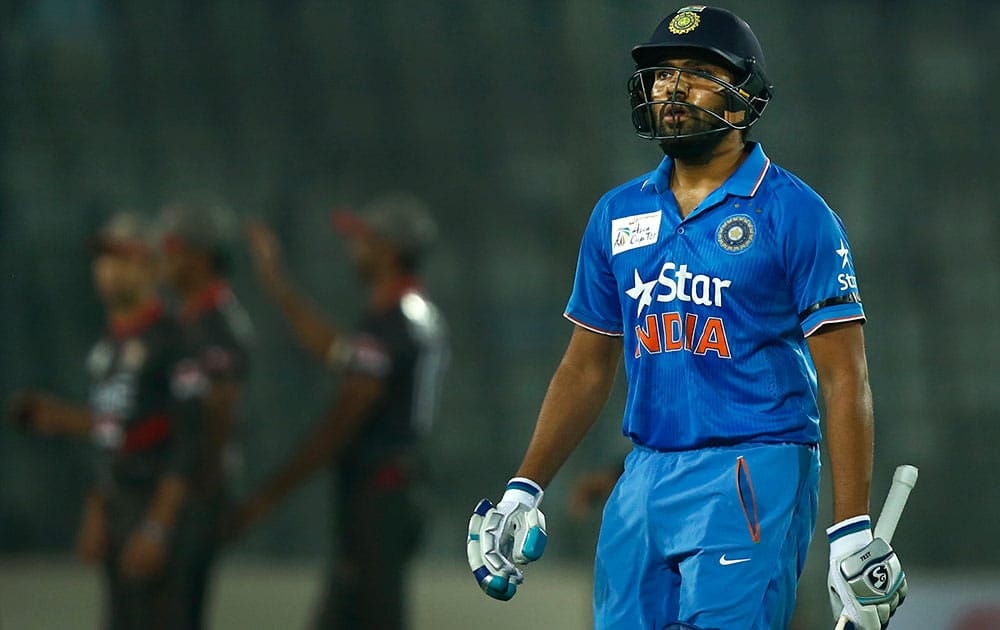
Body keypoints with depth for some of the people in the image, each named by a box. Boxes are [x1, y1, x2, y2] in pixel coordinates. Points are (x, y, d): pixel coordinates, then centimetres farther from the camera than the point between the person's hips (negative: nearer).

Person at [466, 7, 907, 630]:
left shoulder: (794, 214, -3)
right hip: (645, 479, 6)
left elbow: (844, 378, -7)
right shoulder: (618, 214, 15)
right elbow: (588, 368, 21)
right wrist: (523, 491, 12)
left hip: (753, 478, -6)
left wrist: (853, 532, -15)